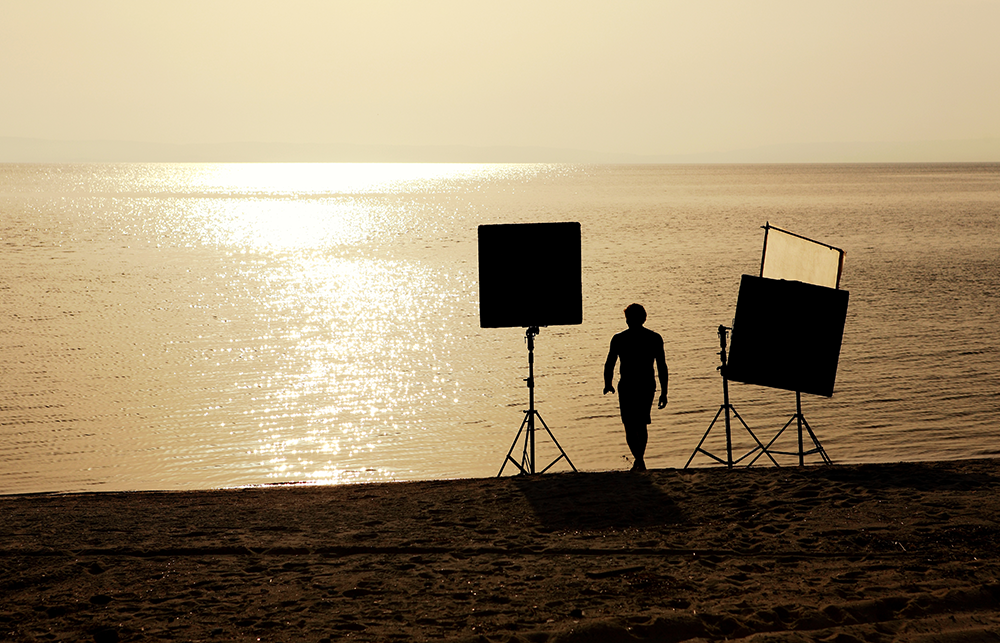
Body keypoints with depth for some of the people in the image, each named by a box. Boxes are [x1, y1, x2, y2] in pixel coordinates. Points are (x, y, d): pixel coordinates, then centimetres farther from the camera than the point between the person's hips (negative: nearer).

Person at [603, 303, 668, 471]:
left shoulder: (618, 339, -5)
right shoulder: (655, 338, 0)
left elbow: (609, 365, -1)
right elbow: (662, 368, -1)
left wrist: (608, 385, 15)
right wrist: (664, 392, 4)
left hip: (627, 386, -3)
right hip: (647, 386, 3)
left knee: (630, 427, 1)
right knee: (641, 425, 19)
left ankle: (639, 460, -16)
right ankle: (639, 460, 29)